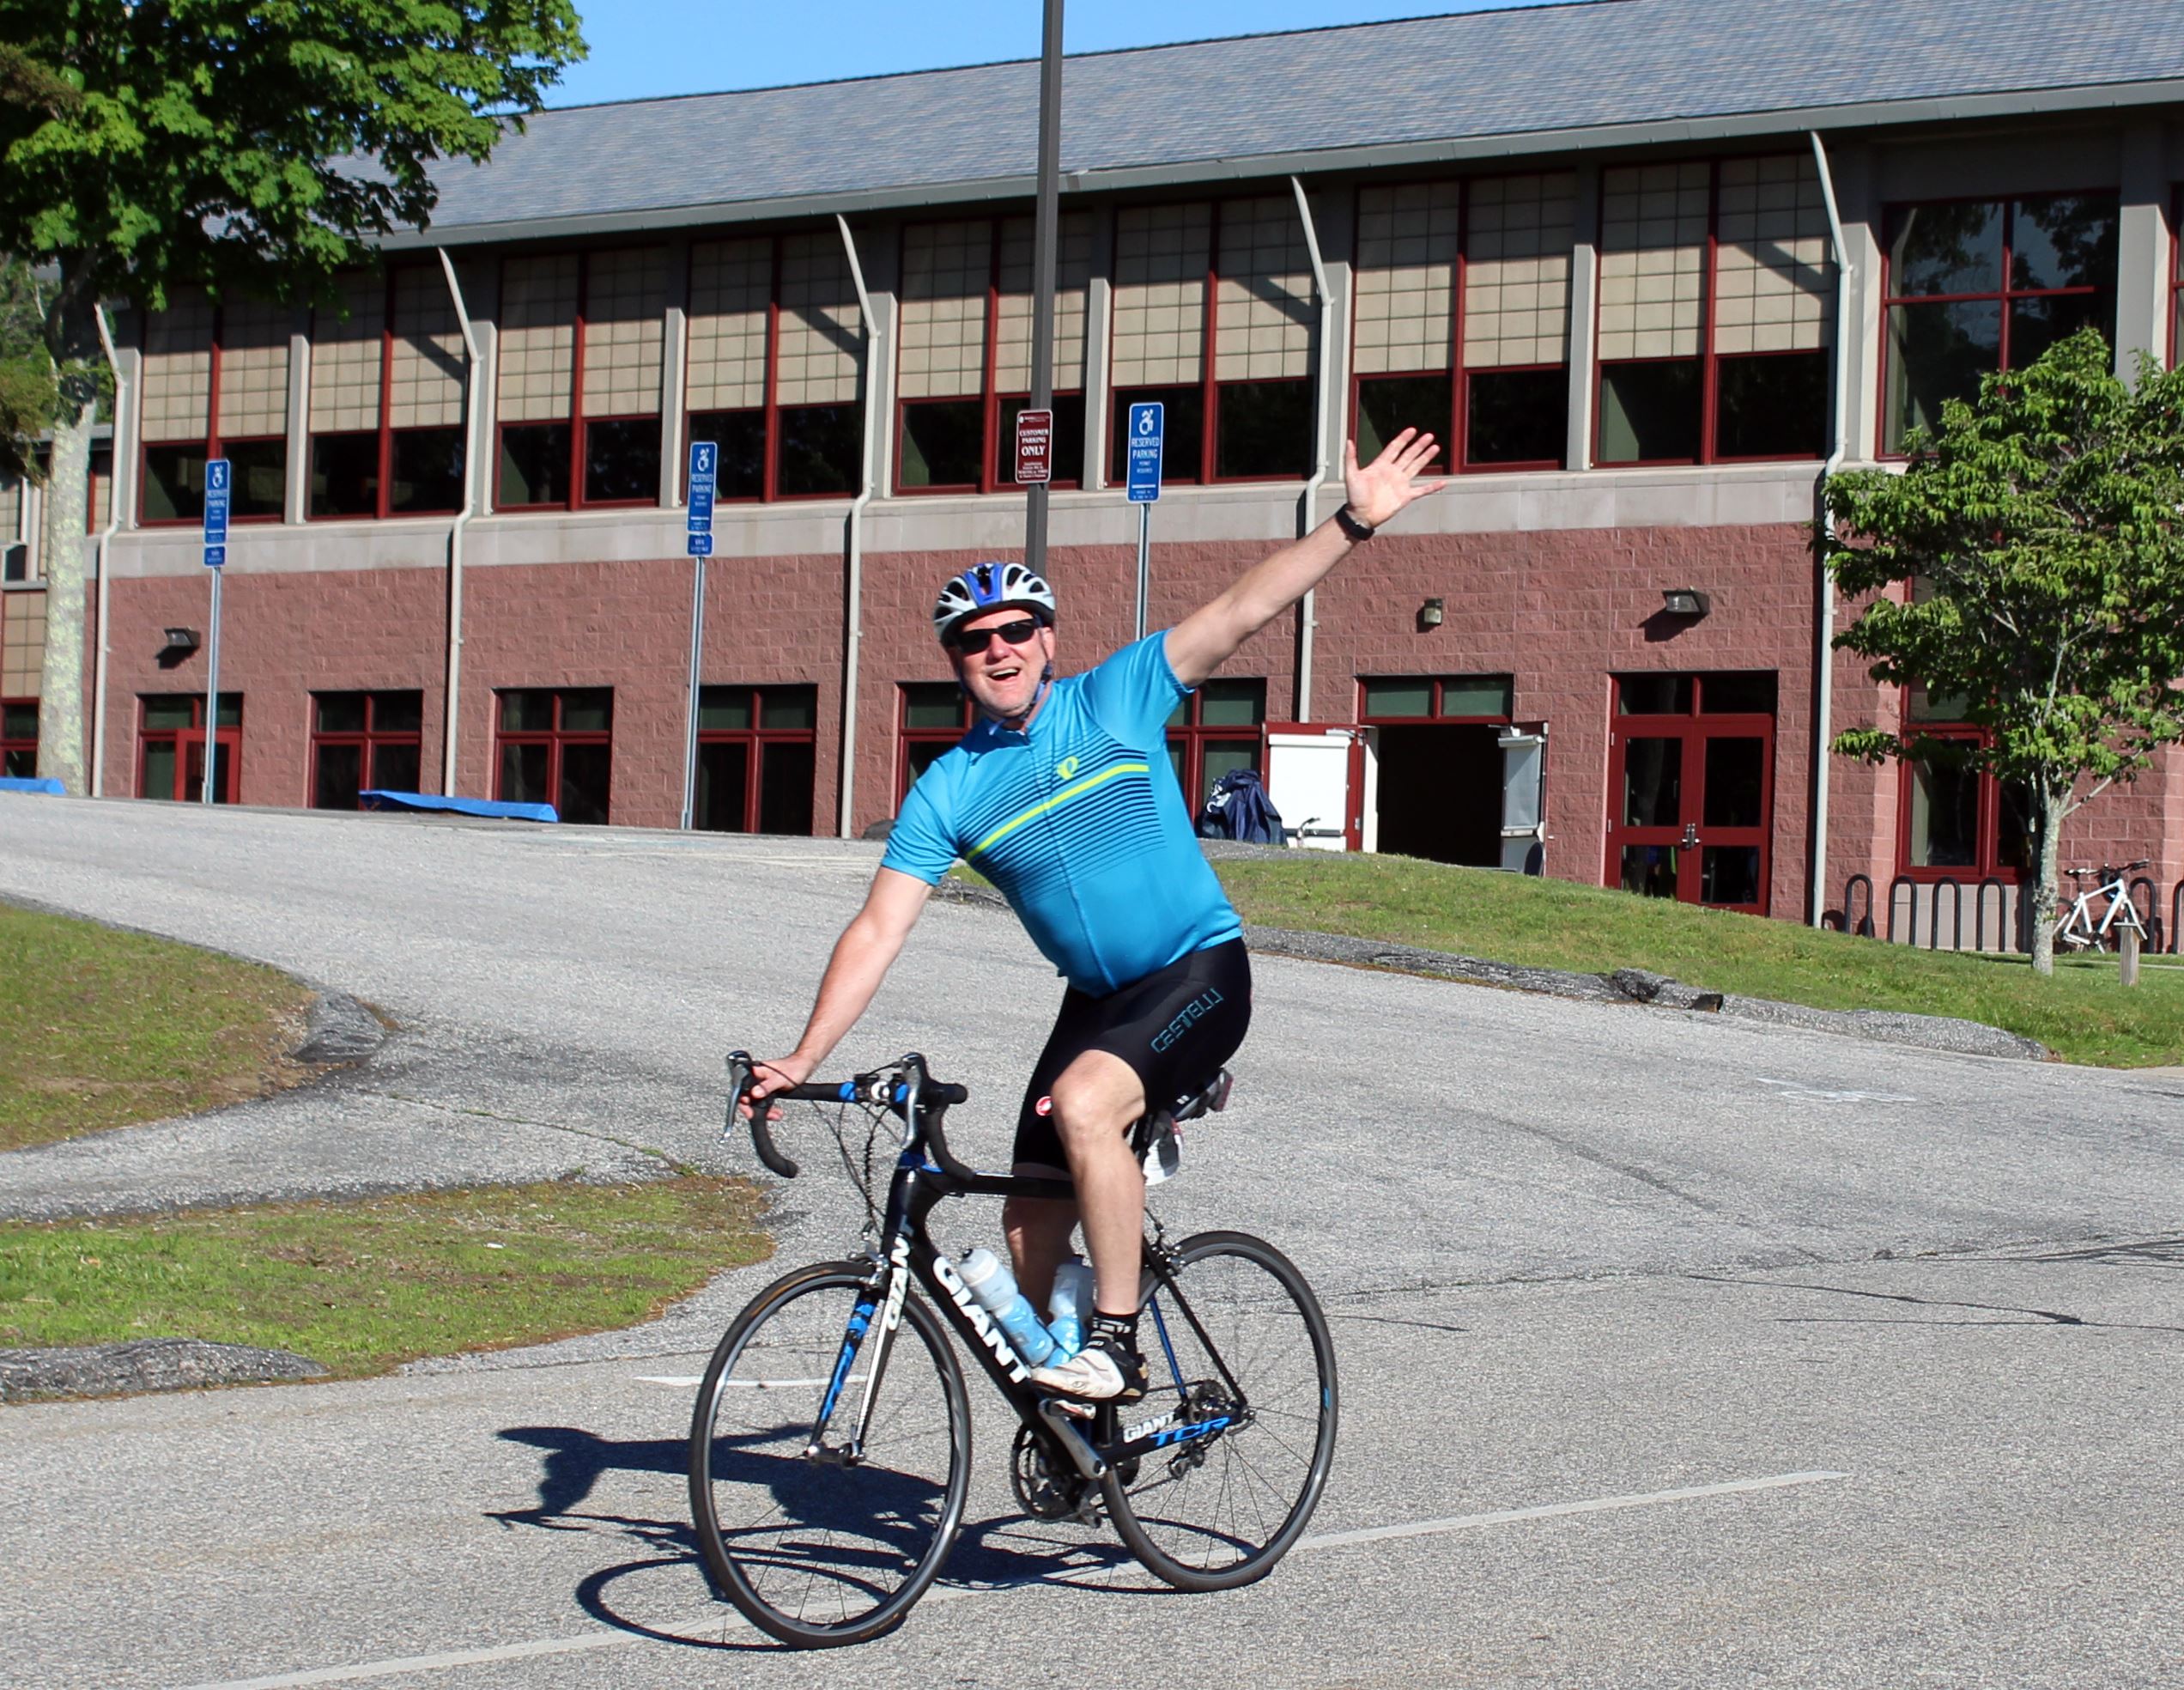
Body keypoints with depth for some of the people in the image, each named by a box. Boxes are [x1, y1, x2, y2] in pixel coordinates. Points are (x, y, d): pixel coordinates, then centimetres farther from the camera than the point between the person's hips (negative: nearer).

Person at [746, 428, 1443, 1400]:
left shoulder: (1116, 700, -5)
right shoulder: (946, 792, 0)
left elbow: (1243, 611, -11)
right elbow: (878, 931, -5)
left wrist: (1354, 522, -20)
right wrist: (803, 1059, -15)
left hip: (1199, 968, -4)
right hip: (1096, 995, 5)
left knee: (1084, 1102, -31)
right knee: (1029, 1230, 1)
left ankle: (1116, 1345, -22)